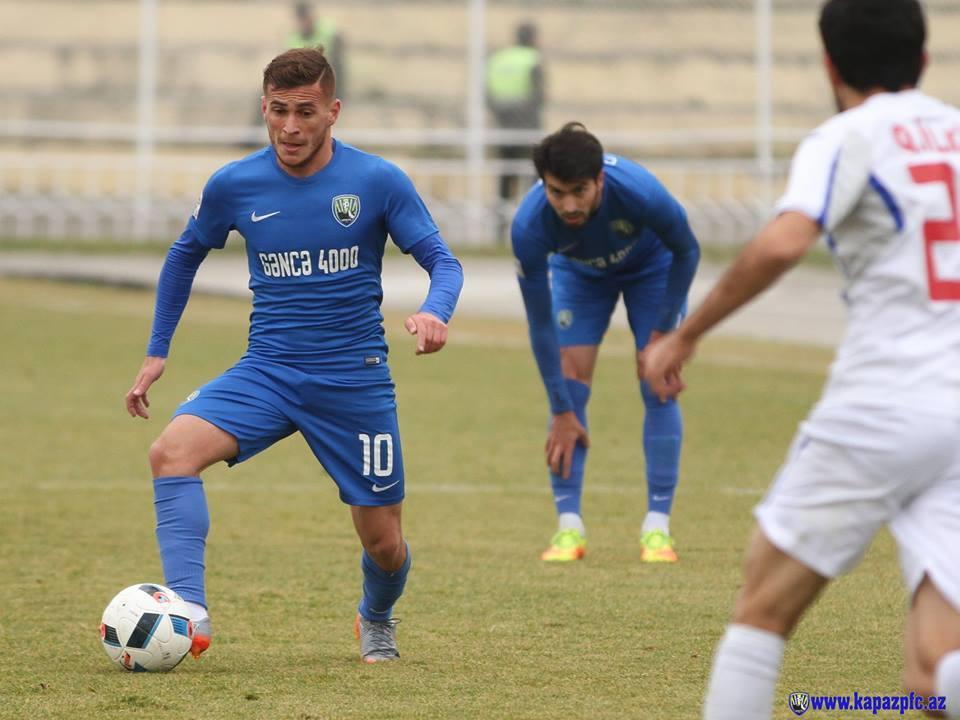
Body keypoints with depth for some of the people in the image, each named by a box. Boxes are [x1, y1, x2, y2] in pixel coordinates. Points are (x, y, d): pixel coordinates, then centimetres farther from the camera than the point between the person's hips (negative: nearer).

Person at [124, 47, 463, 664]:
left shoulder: (378, 182, -8)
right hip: (267, 372, 1)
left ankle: (378, 621, 42)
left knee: (382, 540, 6)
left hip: (355, 381, -1)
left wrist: (435, 312, -29)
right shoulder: (234, 185, -1)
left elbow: (442, 261, -6)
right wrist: (157, 352, 15)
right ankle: (190, 612, -31)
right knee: (173, 449, -27)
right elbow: (186, 256, 16)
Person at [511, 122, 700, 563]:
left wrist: (662, 332, -17)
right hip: (579, 273, 1)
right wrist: (561, 413, -24)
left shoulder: (640, 193, -42)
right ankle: (569, 527, -7)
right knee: (571, 381, -12)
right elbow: (540, 324, -27)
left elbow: (686, 252, -19)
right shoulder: (529, 226, -38)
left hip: (651, 266, -1)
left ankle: (657, 527, -6)